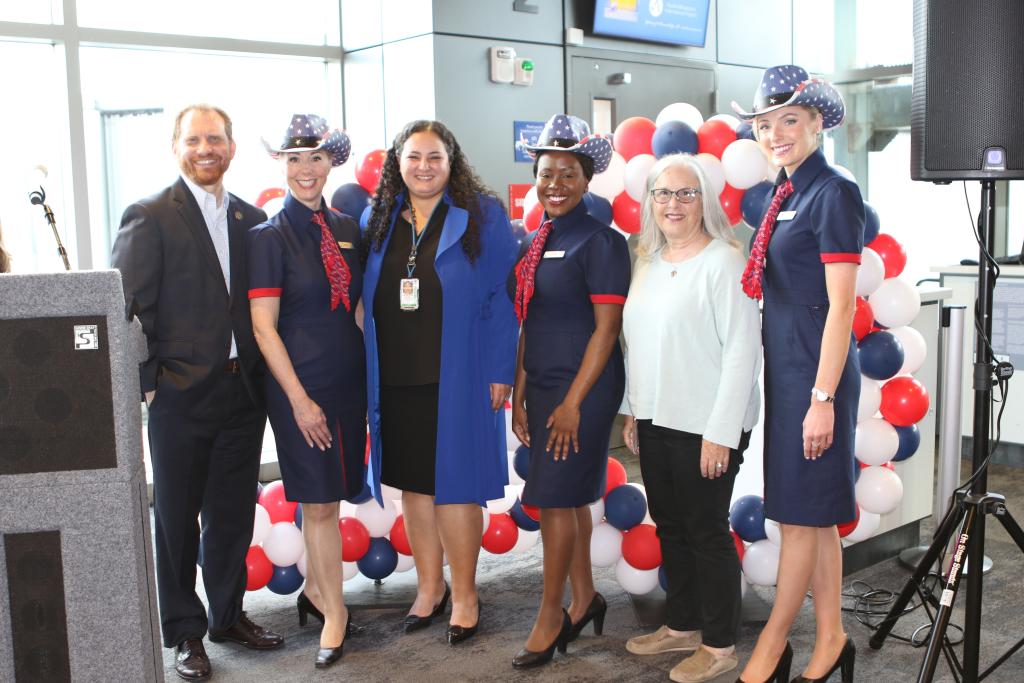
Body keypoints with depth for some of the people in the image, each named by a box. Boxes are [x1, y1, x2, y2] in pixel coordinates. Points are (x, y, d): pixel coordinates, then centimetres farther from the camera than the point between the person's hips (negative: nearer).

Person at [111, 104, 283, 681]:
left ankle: (228, 615, 32)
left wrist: (260, 374, 5)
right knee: (177, 518, 8)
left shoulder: (253, 219, 10)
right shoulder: (149, 217, -5)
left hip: (243, 391, 4)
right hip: (182, 395, -4)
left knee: (234, 513, 15)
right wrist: (150, 381, -11)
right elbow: (128, 309, -7)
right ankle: (185, 633, 24)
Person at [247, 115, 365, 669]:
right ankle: (333, 611, 15)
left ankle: (315, 588, 32)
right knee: (320, 502, 1)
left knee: (324, 496, 14)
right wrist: (300, 399, -14)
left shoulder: (346, 229, 8)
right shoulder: (269, 237, -8)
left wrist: (369, 373, 9)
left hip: (349, 380, 5)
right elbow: (263, 328, -11)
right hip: (300, 385, -5)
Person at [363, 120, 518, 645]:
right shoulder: (378, 219, 9)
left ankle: (463, 593, 21)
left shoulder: (481, 215, -3)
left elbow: (500, 297, -5)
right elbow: (368, 298, 12)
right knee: (413, 483, 12)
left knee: (455, 484, 3)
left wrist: (498, 371, -11)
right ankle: (429, 586, 29)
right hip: (395, 379, 4)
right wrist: (368, 373, 5)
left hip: (458, 379, -4)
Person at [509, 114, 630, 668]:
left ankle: (551, 616, 14)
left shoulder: (601, 242, -11)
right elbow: (527, 326, 13)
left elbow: (606, 328, -14)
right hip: (541, 387, 7)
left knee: (556, 499, -2)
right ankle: (584, 599, 29)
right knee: (570, 498, 14)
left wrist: (573, 402, -16)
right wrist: (519, 395, 9)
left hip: (584, 388, -7)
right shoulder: (534, 244, 11)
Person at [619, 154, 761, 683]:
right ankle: (683, 626, 32)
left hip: (704, 426, -7)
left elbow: (743, 350, -16)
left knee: (707, 532, 3)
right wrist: (632, 410, 15)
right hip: (655, 421, 7)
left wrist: (721, 432, -18)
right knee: (669, 526, 16)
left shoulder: (723, 262, -12)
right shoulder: (648, 262, 11)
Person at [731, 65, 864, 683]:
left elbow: (841, 305, -16)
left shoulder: (835, 194, -11)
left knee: (802, 513, 3)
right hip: (784, 370, 9)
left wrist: (823, 398, -19)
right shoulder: (786, 196, 13)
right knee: (816, 514, 14)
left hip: (816, 372, -9)